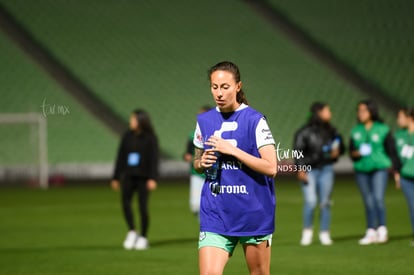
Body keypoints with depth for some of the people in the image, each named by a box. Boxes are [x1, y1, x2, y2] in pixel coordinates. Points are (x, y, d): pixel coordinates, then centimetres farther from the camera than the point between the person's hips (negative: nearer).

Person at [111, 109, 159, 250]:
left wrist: (153, 178, -15)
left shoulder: (150, 138, -3)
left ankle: (143, 237, 12)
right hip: (128, 175, 3)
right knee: (125, 201, -14)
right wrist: (116, 177, 14)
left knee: (143, 206, -2)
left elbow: (154, 158, -6)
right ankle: (132, 232, 3)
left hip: (143, 177, -3)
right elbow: (121, 156, 13)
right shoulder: (128, 136, 8)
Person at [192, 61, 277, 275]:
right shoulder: (204, 121, 7)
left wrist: (232, 150, -18)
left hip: (254, 214, -3)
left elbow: (270, 167, -14)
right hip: (215, 215, 3)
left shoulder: (255, 120, -7)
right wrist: (202, 163, -3)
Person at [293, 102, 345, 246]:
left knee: (325, 203, 4)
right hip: (309, 170, -4)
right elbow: (297, 151, -7)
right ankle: (307, 231, 6)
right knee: (311, 201, -14)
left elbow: (341, 146, 22)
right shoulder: (305, 132, -6)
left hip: (326, 169, 4)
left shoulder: (330, 130, 8)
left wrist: (337, 151, 0)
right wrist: (300, 169, -14)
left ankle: (324, 233, 14)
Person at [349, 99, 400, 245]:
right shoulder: (356, 131, 10)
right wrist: (355, 154, -9)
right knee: (368, 202, 6)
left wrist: (396, 170, -2)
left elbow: (392, 151, 2)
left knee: (378, 198, -18)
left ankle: (382, 229, -9)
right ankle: (371, 232, 11)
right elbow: (351, 150, 15)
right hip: (362, 170, 4)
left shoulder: (383, 129, -1)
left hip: (380, 168, -4)